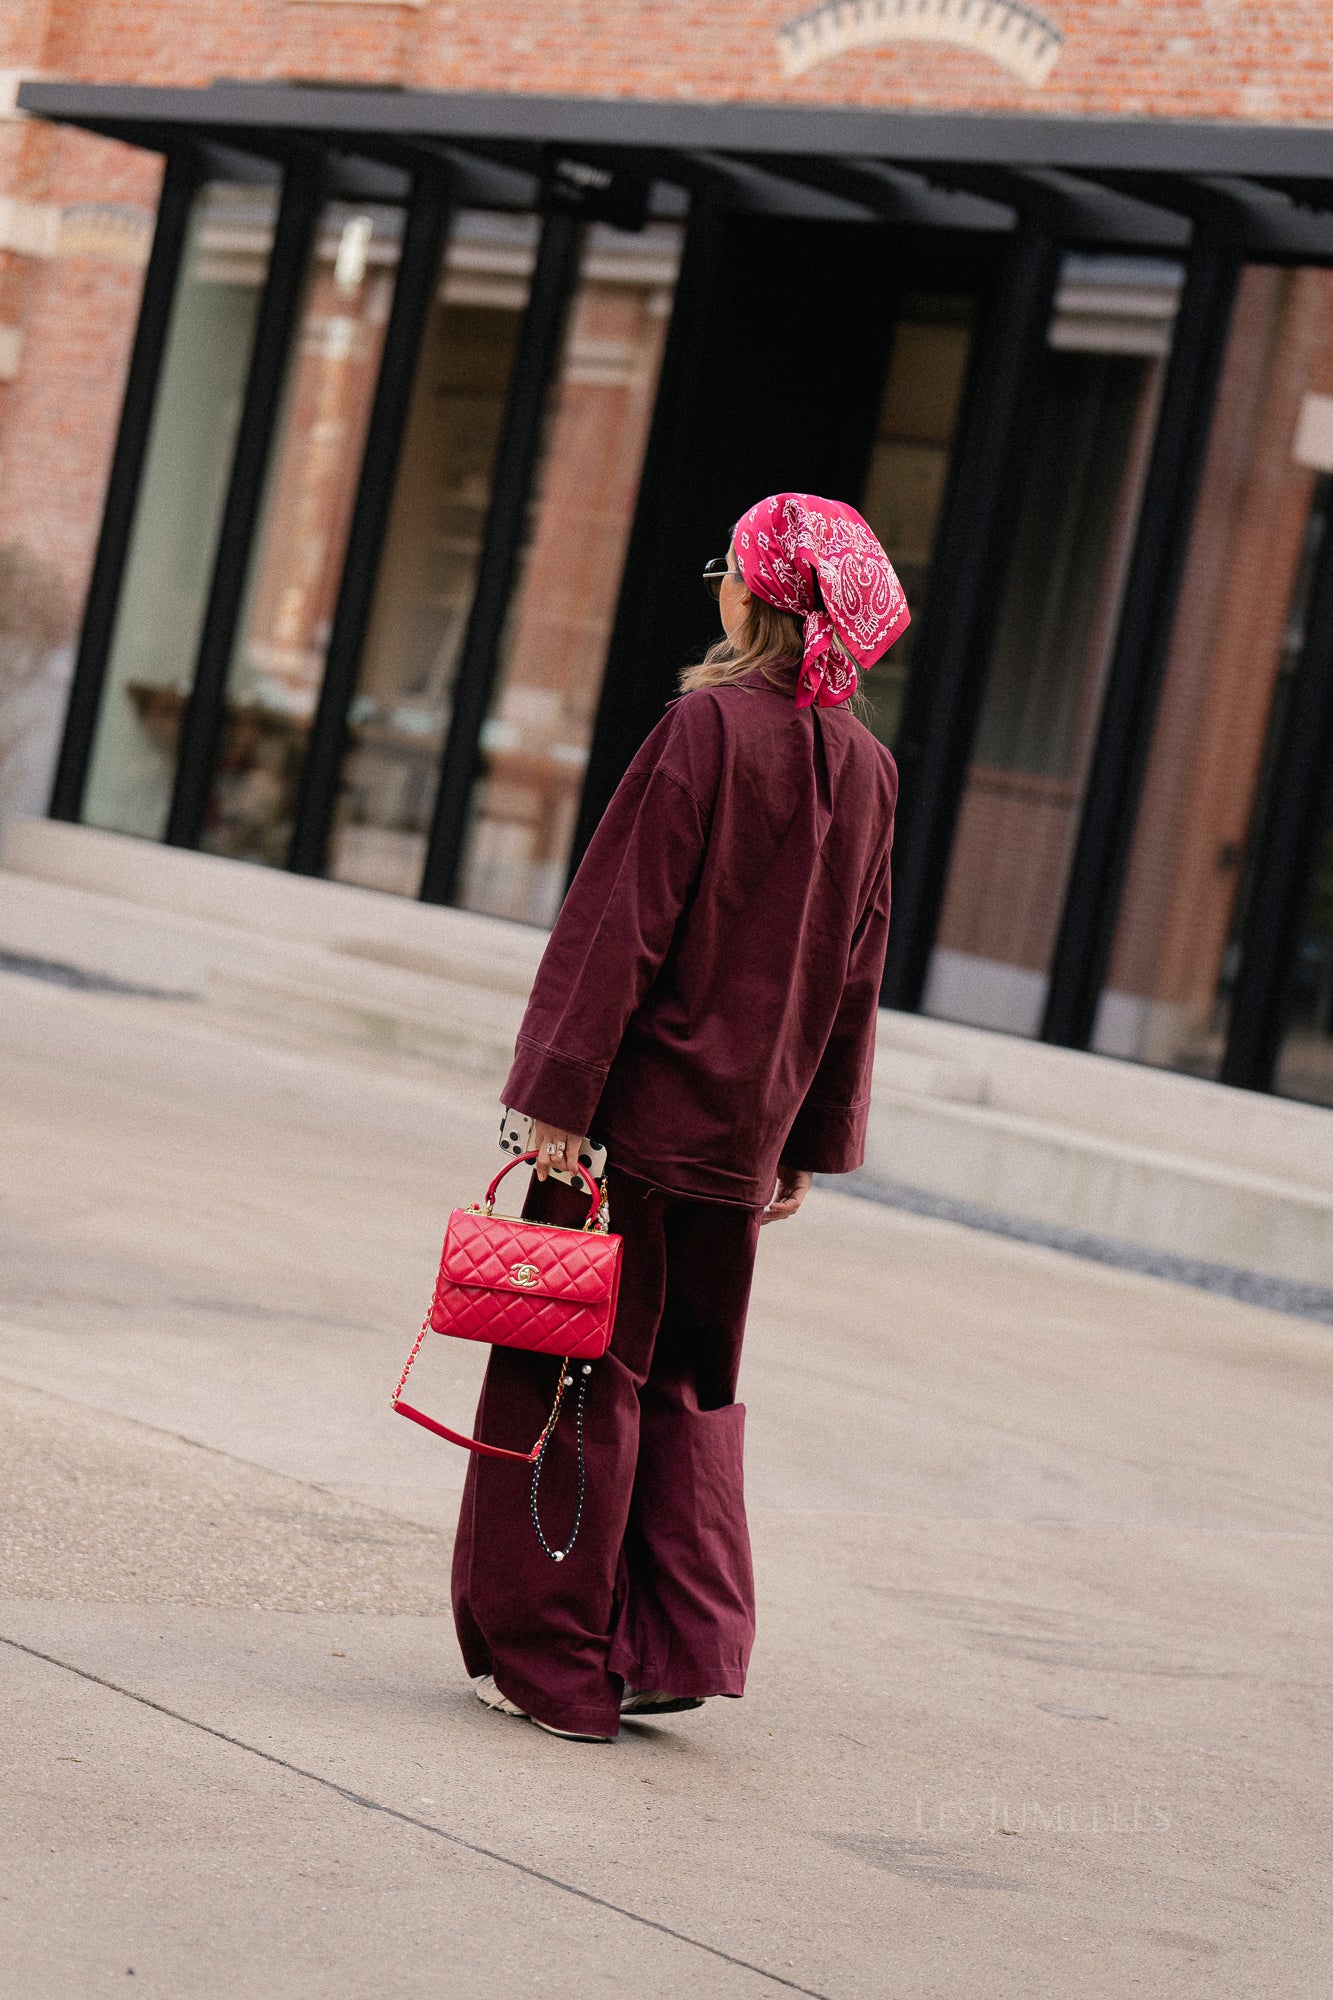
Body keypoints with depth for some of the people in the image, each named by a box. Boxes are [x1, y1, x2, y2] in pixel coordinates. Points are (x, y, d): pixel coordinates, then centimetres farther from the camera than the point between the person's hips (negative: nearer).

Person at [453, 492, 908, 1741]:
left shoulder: (709, 725, -13)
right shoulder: (865, 769, 5)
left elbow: (624, 921, -16)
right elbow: (855, 972, 10)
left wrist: (560, 1093, -15)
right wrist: (812, 1141, 16)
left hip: (646, 1102, -6)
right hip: (744, 1123, 6)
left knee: (580, 1369, 3)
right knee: (690, 1381, 17)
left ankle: (554, 1662, 7)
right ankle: (683, 1645, 14)